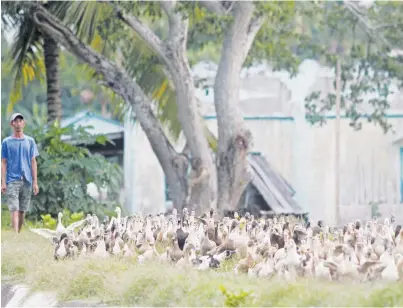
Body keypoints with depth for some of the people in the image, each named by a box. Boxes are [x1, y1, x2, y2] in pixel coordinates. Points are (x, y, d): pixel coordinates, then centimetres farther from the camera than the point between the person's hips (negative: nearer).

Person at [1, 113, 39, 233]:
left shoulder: (30, 141, 10)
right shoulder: (6, 142, 4)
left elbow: (33, 162, 9)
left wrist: (35, 182, 3)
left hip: (26, 181, 3)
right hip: (12, 181, -3)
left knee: (22, 211, 7)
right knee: (14, 210, -12)